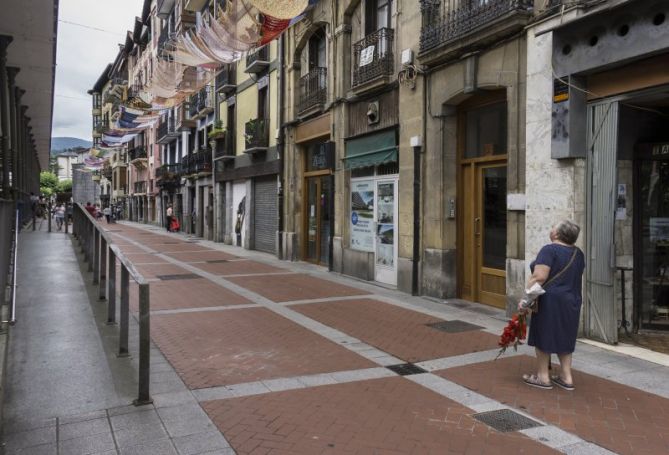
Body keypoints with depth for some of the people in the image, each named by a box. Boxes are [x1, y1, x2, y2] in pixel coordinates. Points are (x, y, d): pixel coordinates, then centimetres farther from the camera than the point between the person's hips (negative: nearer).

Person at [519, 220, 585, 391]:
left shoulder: (550, 250, -14)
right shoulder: (578, 253, 10)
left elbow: (539, 277, -21)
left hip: (550, 300, -7)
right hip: (571, 301, 7)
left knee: (543, 337, 3)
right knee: (564, 338, 14)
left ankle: (543, 377, 9)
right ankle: (566, 377, 16)